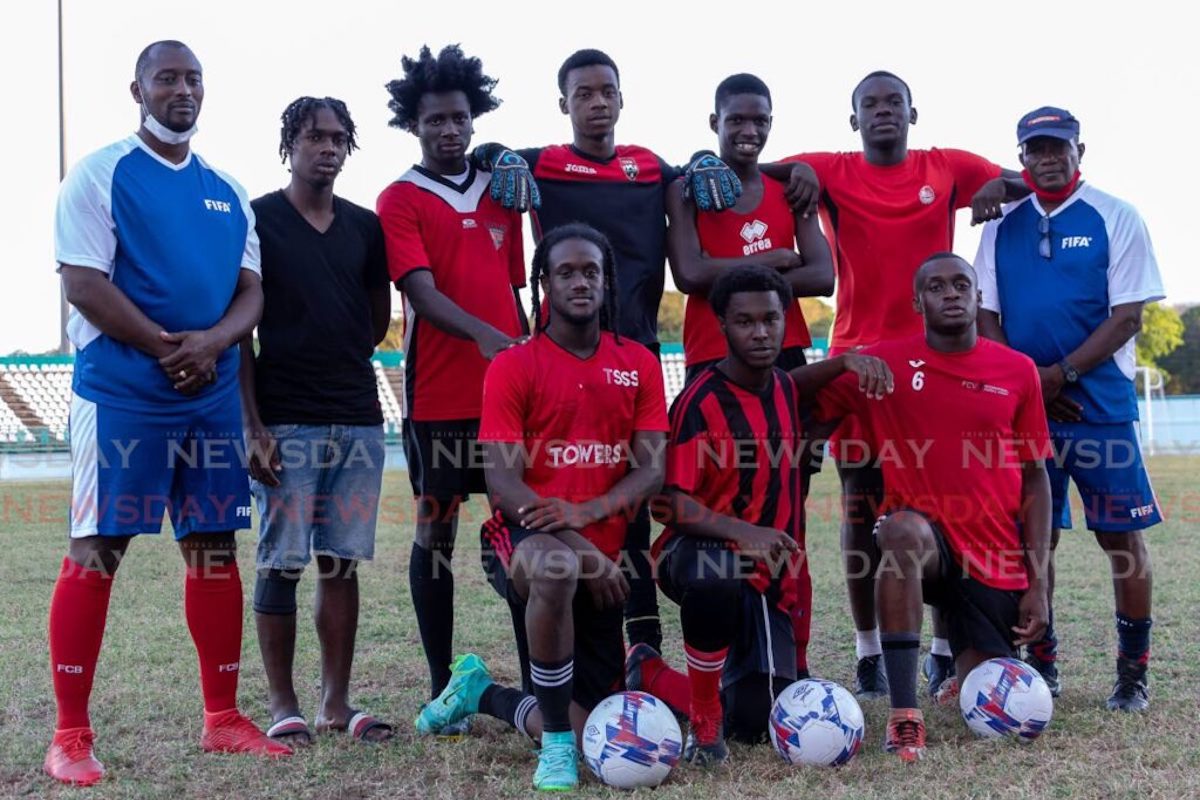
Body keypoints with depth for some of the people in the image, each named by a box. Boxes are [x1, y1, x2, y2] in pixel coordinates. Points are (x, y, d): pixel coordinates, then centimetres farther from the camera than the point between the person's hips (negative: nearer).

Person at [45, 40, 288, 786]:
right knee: (96, 550, -4)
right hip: (120, 393, -5)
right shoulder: (99, 175, -2)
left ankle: (223, 718, 17)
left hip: (213, 396, 6)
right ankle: (71, 734, 3)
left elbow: (251, 290, 9)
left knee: (215, 548, 8)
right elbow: (84, 283, -11)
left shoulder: (228, 193, 14)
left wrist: (211, 343, -11)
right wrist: (166, 348, -14)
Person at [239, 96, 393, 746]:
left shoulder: (365, 227, 13)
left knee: (341, 563, 6)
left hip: (357, 418, 4)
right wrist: (253, 426, -10)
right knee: (281, 564, -1)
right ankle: (282, 705, 9)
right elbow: (238, 331, -4)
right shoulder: (257, 221, 0)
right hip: (284, 421, -4)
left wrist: (337, 364, 11)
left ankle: (337, 702, 14)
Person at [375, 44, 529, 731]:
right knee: (436, 532, 4)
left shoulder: (503, 191, 14)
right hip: (439, 396, -4)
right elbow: (422, 292, -14)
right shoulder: (400, 200, -1)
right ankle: (442, 683, 12)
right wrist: (482, 335, -30)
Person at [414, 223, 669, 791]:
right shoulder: (512, 367, -2)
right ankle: (557, 747, -23)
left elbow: (652, 469, -2)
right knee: (556, 567, -43)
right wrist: (582, 551, -22)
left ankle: (480, 693, 34)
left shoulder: (638, 364, 8)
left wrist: (587, 511, -22)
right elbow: (503, 486, -10)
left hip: (603, 554, 4)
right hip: (524, 538, -4)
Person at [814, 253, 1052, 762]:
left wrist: (1038, 582, 0)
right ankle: (904, 716, -33)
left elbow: (1035, 478, 6)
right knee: (903, 532, -39)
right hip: (924, 538, -2)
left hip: (996, 561, 2)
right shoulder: (886, 363, -3)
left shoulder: (1017, 371, 3)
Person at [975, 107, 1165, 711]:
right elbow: (985, 316, 7)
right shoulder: (1002, 227, 9)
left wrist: (1060, 375, -15)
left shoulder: (1116, 219, -1)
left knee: (1121, 536, -1)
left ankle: (1133, 673, 10)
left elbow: (1128, 317, -7)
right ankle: (1042, 666, 16)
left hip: (1101, 406, -3)